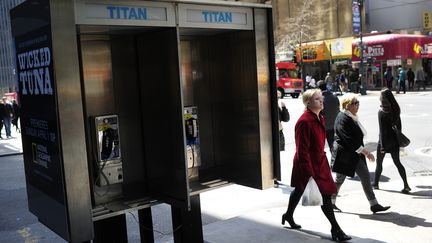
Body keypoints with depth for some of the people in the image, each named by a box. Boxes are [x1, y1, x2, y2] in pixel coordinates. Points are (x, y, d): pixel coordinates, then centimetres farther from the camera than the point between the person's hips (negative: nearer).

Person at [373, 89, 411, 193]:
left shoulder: (382, 112, -19)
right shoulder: (396, 109, -2)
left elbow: (382, 130, -19)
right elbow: (399, 125, 8)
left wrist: (382, 146, -15)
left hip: (385, 141, -5)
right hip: (395, 141, 5)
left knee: (379, 163, 12)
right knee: (397, 162, 12)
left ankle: (376, 183, 24)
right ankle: (406, 185, 6)